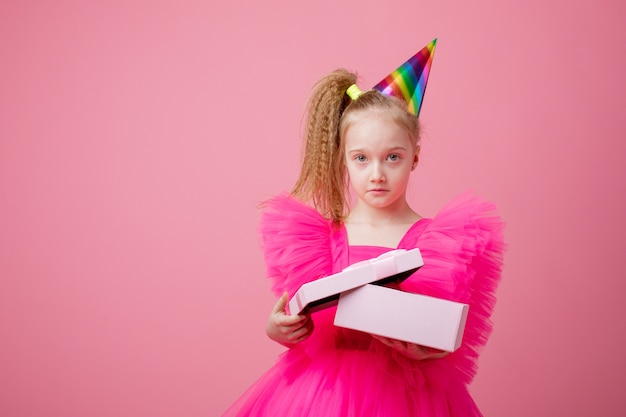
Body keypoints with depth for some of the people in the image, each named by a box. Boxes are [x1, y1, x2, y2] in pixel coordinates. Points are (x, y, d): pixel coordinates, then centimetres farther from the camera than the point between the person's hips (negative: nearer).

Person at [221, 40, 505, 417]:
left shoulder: (438, 240, -4)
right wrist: (280, 330, -12)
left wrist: (422, 350, -23)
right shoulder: (320, 239, 2)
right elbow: (310, 327, 8)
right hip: (325, 386, 2)